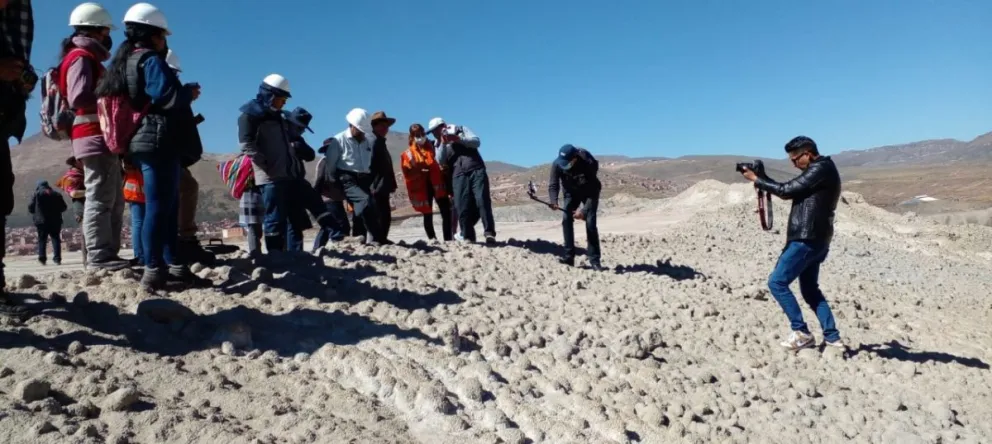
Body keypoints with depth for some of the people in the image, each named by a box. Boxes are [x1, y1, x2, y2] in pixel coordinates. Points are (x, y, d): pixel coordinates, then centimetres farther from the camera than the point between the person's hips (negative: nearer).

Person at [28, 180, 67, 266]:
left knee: (42, 240, 5)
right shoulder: (57, 194, 8)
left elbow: (30, 208, -3)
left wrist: (37, 212, 16)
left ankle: (42, 258, -2)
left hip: (41, 221, -1)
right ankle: (57, 258, -4)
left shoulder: (36, 194, 0)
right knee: (56, 239, 3)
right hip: (55, 221, 2)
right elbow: (63, 207, 9)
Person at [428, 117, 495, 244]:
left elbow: (476, 142, 3)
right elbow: (441, 161, 3)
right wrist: (443, 143, -6)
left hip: (476, 170, -2)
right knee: (463, 207, -10)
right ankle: (468, 237, -5)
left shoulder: (461, 130, 17)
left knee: (482, 201, -16)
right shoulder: (438, 144, 20)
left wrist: (459, 139, -8)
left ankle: (489, 233, -18)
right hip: (458, 176, 2)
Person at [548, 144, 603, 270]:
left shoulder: (588, 163, -36)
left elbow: (593, 189, -32)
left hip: (589, 192, -4)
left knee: (590, 222, -16)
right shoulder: (557, 164, -26)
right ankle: (569, 257, -8)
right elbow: (553, 185, -18)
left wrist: (583, 209, -39)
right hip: (571, 192, 4)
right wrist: (553, 201, -37)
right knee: (566, 219, -12)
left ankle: (594, 260, -11)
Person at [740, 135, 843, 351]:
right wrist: (763, 178, 8)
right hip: (815, 240, 11)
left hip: (807, 239, -11)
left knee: (777, 282, -7)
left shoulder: (820, 169, -12)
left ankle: (801, 333, -3)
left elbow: (787, 190, -16)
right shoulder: (822, 170, 20)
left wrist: (757, 180, -6)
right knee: (810, 290, 16)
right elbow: (791, 191, 20)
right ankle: (832, 337, 16)